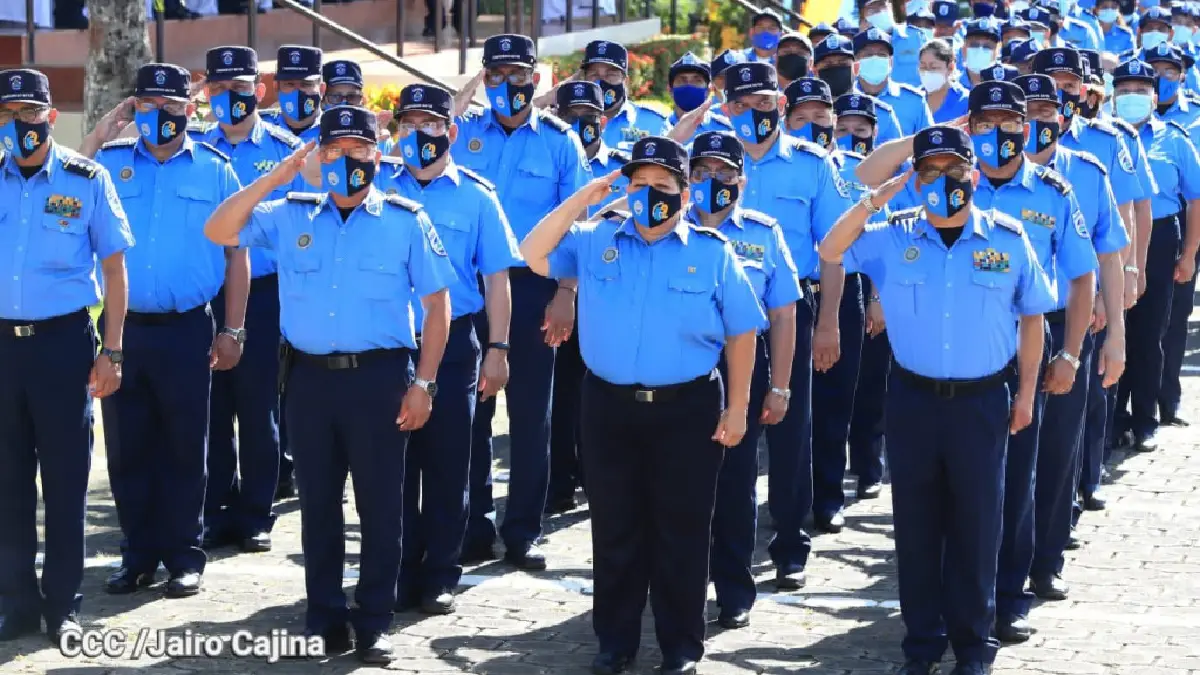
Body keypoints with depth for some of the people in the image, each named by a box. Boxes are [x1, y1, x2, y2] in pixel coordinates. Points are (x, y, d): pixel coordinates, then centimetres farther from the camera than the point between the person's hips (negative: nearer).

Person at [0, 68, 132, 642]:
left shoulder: (86, 180, -1)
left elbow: (114, 266, 1)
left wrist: (110, 351, -3)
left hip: (62, 340, -2)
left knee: (65, 477, 3)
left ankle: (62, 604, 12)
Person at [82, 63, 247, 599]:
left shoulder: (214, 169, 3)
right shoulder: (108, 162, 7)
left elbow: (236, 253, 4)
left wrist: (232, 330, -1)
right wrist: (100, 134, -5)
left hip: (186, 331, -2)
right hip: (122, 327, 2)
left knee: (184, 448, 6)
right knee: (126, 447, 8)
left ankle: (184, 556, 16)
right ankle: (138, 554, 20)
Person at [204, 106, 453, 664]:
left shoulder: (406, 220, 1)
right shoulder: (289, 215, 7)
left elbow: (436, 305, 2)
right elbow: (218, 232, -1)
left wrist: (423, 383, -4)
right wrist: (276, 177, -6)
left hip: (379, 376, -2)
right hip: (309, 376, 2)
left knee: (380, 503, 2)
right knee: (317, 501, 10)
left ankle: (373, 623, 13)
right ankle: (324, 618, 21)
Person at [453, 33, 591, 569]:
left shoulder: (560, 140, 3)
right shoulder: (463, 133, 6)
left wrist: (566, 292, -7)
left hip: (533, 284, -1)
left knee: (530, 410, 3)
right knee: (471, 406, 4)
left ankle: (522, 533, 11)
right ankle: (473, 529, 13)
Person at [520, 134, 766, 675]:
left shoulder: (712, 252, 0)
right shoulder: (596, 240, 5)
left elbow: (741, 333, 3)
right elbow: (534, 255, -4)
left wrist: (737, 408, -1)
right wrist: (581, 200, -7)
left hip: (687, 409, -2)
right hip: (608, 406, 2)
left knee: (681, 531, 5)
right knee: (615, 529, 10)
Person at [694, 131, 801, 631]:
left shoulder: (763, 233, 4)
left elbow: (783, 315, 4)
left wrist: (778, 387, 1)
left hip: (742, 368, 0)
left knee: (736, 480, 5)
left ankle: (734, 591, 17)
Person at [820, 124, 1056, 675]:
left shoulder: (1008, 240, -2)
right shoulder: (893, 237, 0)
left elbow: (1031, 317, 6)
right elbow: (831, 253, -5)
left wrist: (1026, 392, 5)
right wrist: (873, 201, -14)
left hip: (982, 401, -1)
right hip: (913, 397, 1)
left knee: (976, 522, 6)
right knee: (916, 521, 9)